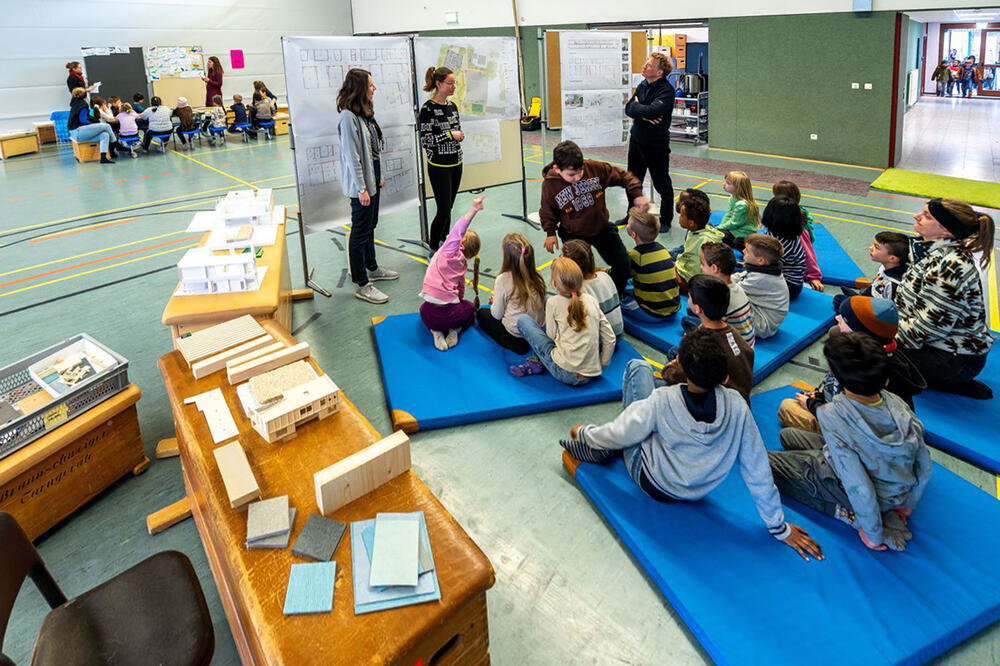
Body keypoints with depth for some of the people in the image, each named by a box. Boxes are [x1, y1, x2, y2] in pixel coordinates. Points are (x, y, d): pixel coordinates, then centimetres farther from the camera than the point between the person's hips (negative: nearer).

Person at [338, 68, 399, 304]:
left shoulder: (365, 112, 9)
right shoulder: (348, 116, -19)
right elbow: (352, 155, -21)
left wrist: (379, 176, 17)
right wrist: (361, 188, -21)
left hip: (371, 178, 10)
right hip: (360, 183, -10)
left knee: (370, 226, 21)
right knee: (360, 232, -3)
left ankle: (372, 268, 38)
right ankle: (362, 285, 4)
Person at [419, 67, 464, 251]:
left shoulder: (452, 106, 9)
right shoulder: (428, 108, -12)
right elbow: (425, 140, -16)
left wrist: (459, 134, 0)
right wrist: (449, 135, -17)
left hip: (456, 164, 7)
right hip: (439, 166, -6)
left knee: (448, 208, 11)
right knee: (443, 211, -6)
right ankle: (433, 248, 8)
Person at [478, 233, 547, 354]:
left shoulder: (502, 280, -19)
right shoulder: (536, 278, -7)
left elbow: (497, 315, -10)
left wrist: (494, 302, 15)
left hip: (514, 334, -6)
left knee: (481, 313, 21)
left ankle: (515, 345, 6)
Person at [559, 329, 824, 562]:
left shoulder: (662, 401, -31)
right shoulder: (736, 405, -24)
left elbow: (618, 434, -18)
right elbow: (757, 469, -17)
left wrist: (584, 433, 3)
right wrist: (779, 527, -5)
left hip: (650, 483, -3)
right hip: (696, 493, 4)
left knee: (639, 367, -1)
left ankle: (602, 450, 13)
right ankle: (605, 449, 22)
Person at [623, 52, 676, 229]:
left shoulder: (666, 90, -16)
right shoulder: (642, 86, 7)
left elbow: (652, 110, -30)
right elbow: (628, 109, 1)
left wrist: (636, 106, -12)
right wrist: (643, 114, -18)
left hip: (656, 143, -7)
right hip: (637, 139, 7)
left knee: (662, 184, 4)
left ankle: (666, 220, 19)